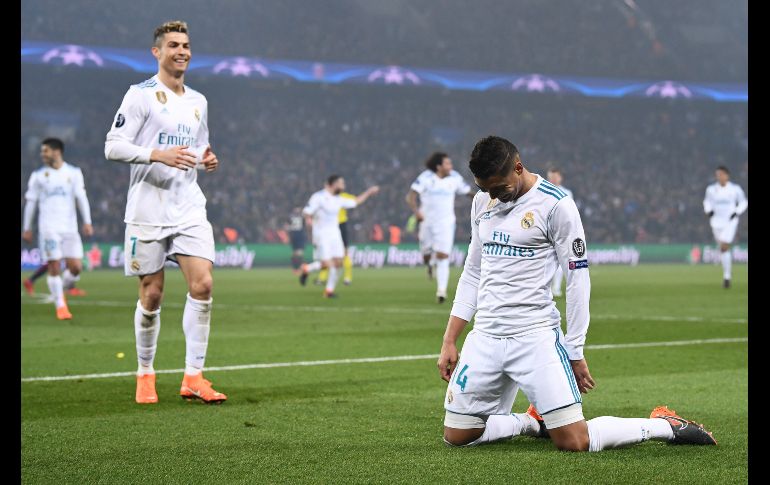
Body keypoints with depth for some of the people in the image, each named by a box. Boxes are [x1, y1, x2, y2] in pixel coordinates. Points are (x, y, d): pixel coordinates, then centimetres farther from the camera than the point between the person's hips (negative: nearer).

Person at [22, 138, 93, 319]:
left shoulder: (74, 173, 7)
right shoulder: (38, 175, 7)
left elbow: (81, 198, 2)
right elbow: (31, 202, 10)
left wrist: (87, 221, -8)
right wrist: (27, 228, 8)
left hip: (70, 228, 1)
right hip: (48, 228, -1)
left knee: (76, 267, -7)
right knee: (54, 267, -7)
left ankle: (61, 289, 22)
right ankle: (60, 306, 3)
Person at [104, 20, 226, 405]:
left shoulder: (198, 102, 15)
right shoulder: (141, 95, -5)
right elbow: (113, 147, -11)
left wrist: (207, 160, 5)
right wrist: (157, 154, -24)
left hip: (190, 210, 5)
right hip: (148, 211, -5)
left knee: (202, 285, -10)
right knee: (151, 295, 0)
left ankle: (193, 378, -5)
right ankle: (145, 375, 18)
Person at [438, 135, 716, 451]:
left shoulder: (555, 205, -9)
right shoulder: (482, 202, 11)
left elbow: (577, 279, -7)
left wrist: (575, 353, -7)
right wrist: (449, 342, 13)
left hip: (535, 336, -6)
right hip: (484, 338, 6)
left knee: (574, 442, -14)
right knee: (456, 436, 3)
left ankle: (665, 426, 8)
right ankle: (534, 422, 24)